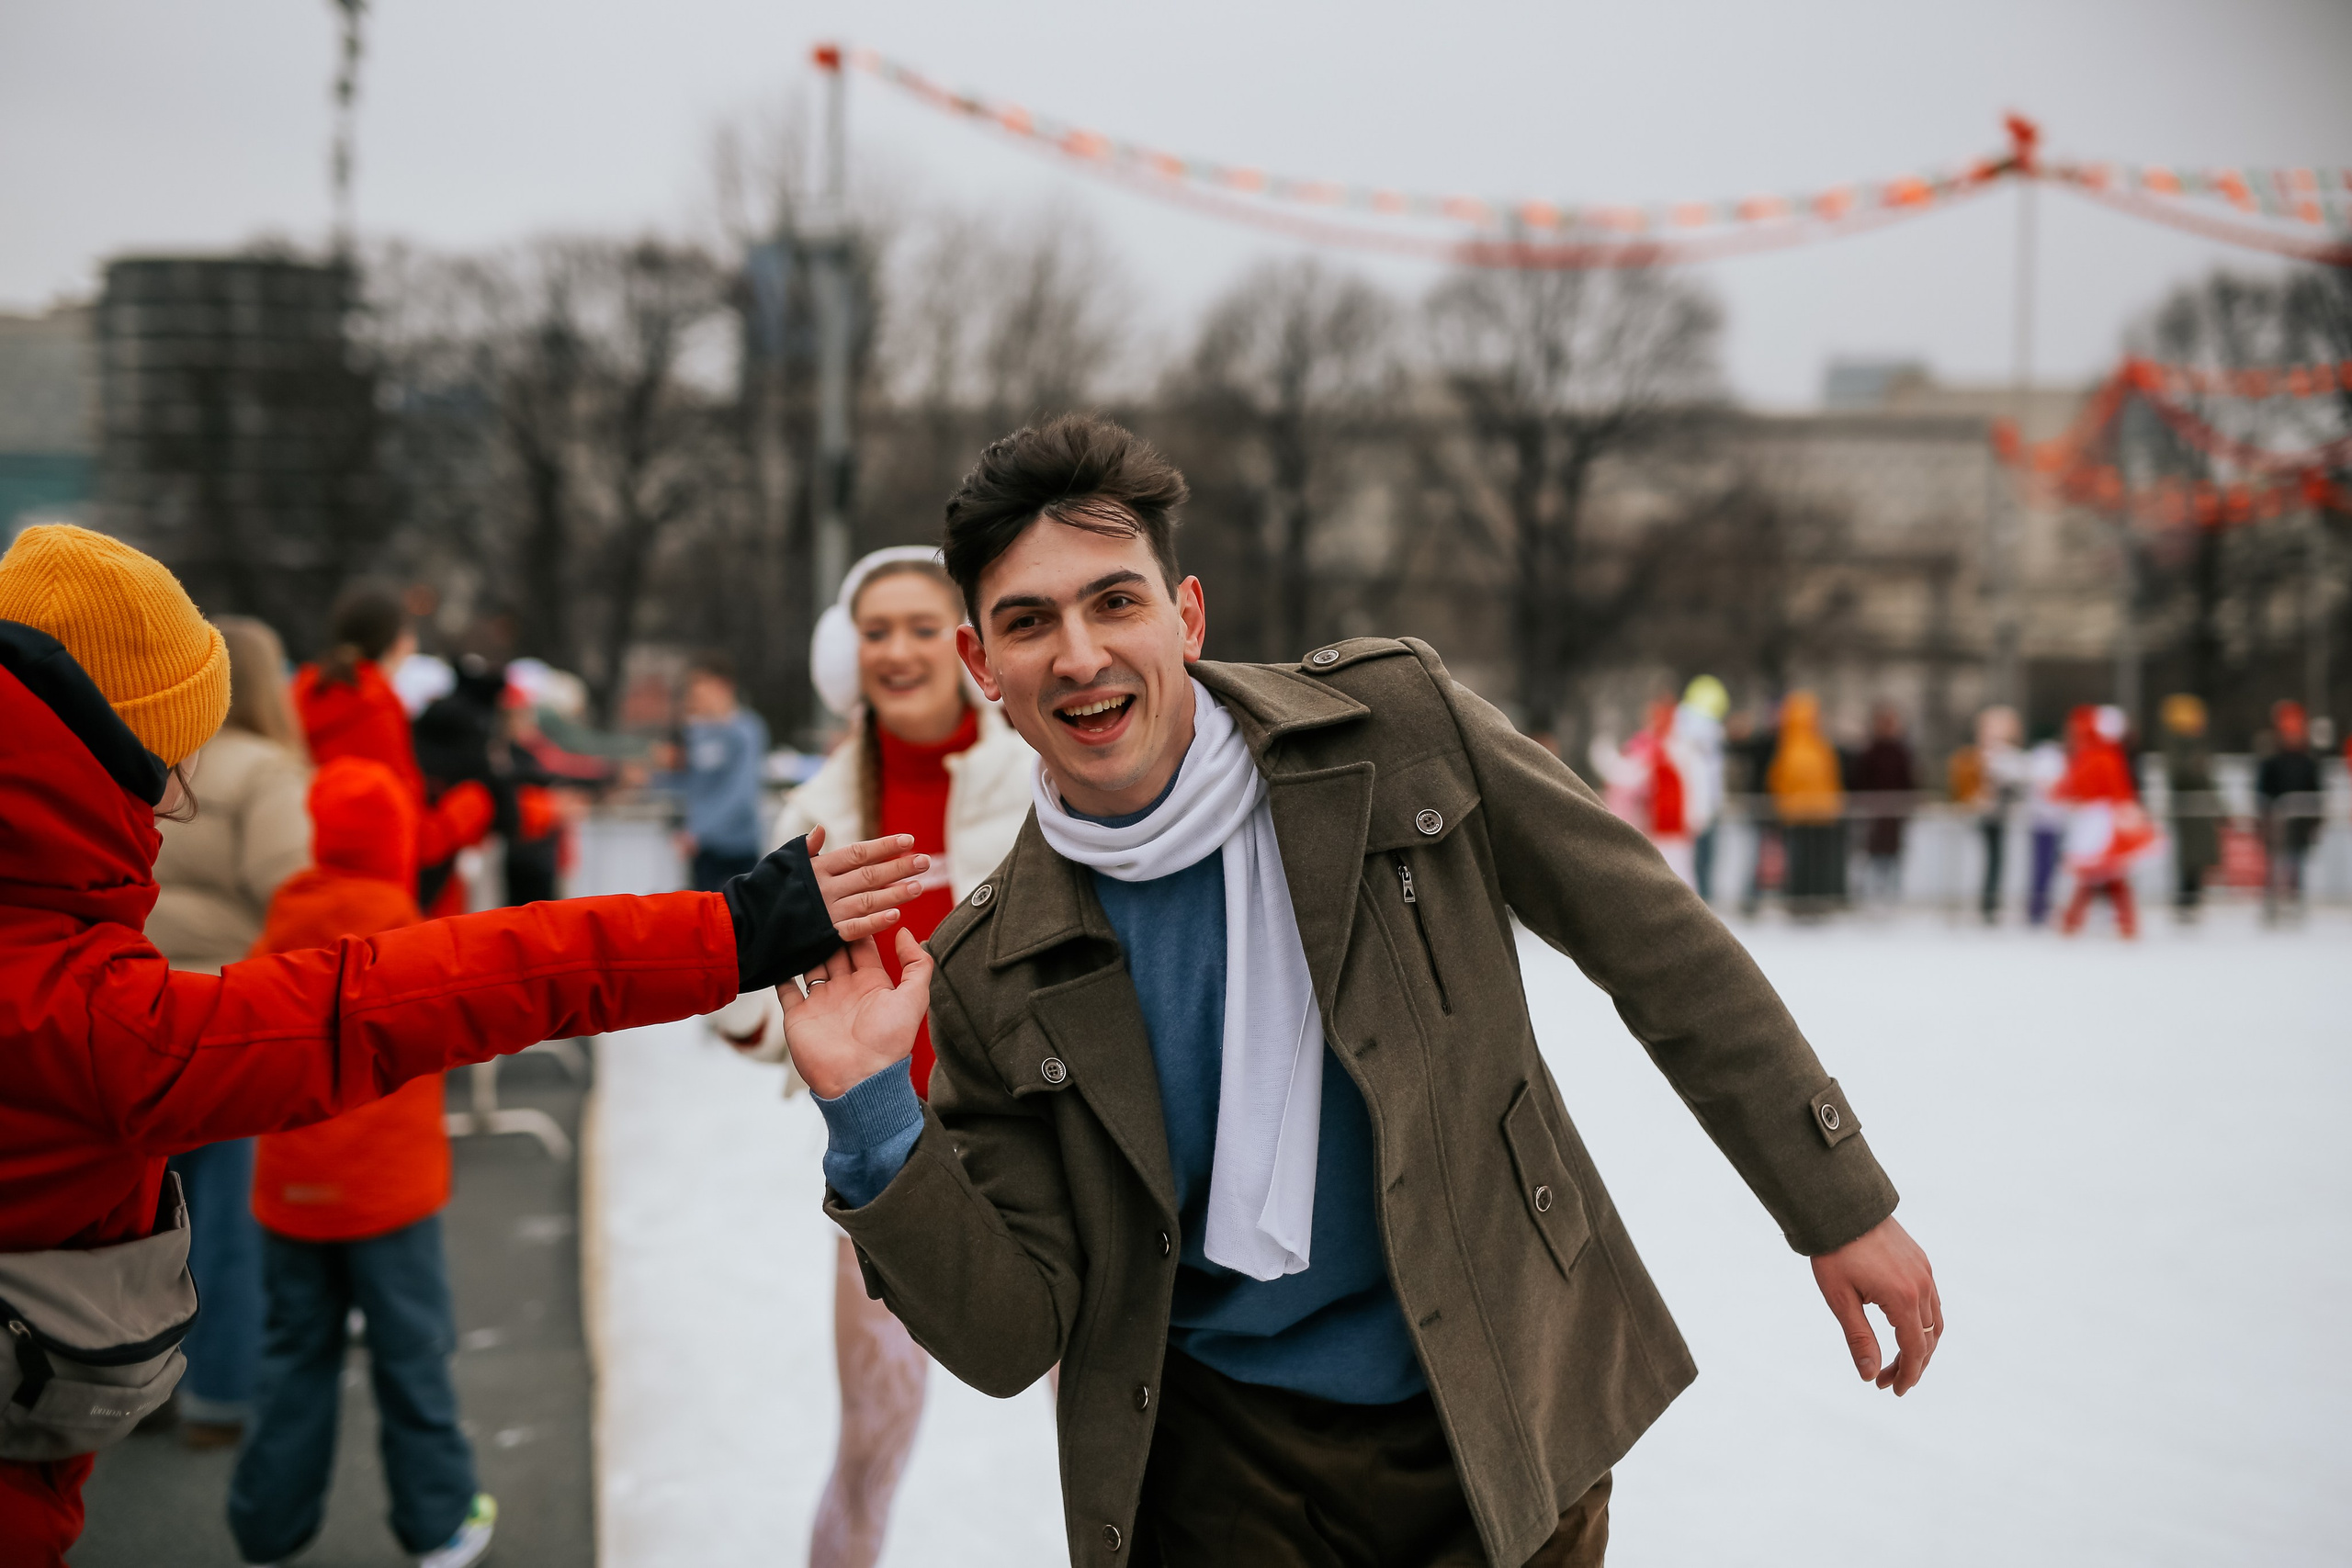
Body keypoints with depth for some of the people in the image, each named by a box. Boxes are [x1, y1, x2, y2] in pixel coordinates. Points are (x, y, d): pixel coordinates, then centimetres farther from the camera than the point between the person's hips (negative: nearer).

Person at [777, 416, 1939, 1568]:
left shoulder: (1396, 723, -11)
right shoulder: (994, 975, -9)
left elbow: (1657, 944, -3)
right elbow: (1012, 1340, -6)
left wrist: (1840, 1205, 0)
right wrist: (869, 1117, -20)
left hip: (1504, 1431, 0)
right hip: (1228, 1475, 1)